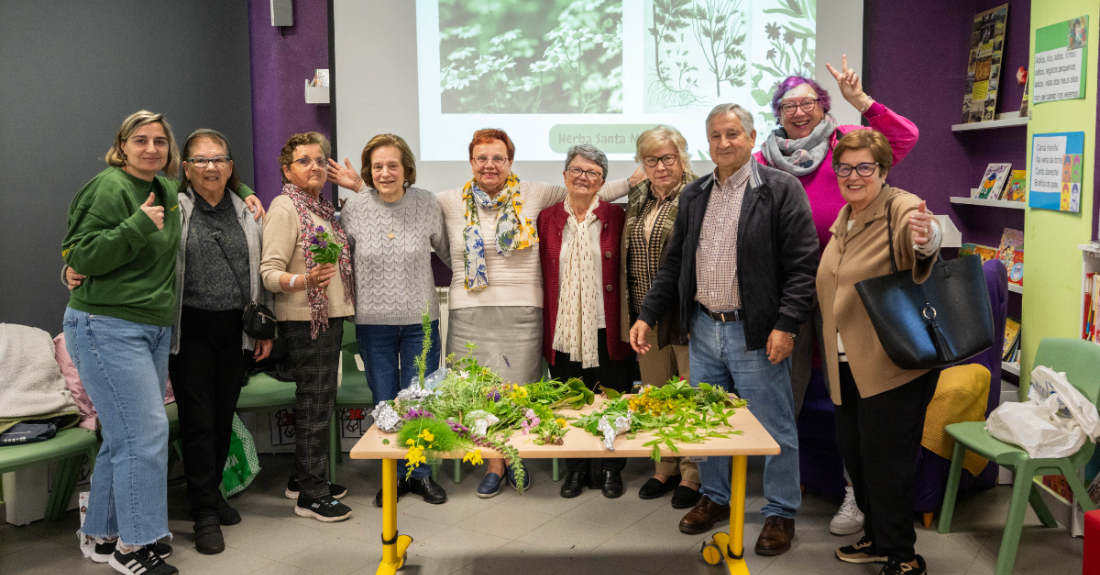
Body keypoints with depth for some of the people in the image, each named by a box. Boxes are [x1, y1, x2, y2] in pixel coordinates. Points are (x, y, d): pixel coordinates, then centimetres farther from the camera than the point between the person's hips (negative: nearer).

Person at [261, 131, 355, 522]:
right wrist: (304, 280, -35)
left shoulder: (323, 208, 15)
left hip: (329, 316, 9)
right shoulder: (285, 207, -10)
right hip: (304, 319, -8)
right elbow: (270, 273, -15)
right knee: (314, 401, -5)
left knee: (320, 399, 13)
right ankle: (310, 495, 4)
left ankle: (304, 479, 26)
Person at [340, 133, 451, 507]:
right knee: (384, 404, 9)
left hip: (420, 319, 0)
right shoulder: (354, 208, -5)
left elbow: (447, 251, 11)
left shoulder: (427, 204, -4)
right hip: (373, 321, 0)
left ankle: (421, 473, 26)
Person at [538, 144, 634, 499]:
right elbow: (543, 276, 8)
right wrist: (545, 327, 3)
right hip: (563, 331, 1)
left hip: (606, 331, -1)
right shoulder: (547, 219, 6)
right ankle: (576, 470, 24)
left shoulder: (616, 217, 2)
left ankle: (609, 470, 22)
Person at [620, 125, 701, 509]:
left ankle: (692, 475, 17)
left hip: (685, 315, -7)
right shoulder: (638, 200, 13)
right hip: (645, 316, 7)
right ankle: (665, 467, 29)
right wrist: (629, 313, 17)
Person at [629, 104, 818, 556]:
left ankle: (781, 512, 22)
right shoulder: (693, 195, 12)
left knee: (773, 428, 5)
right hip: (703, 331, 5)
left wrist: (786, 324, -16)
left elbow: (803, 264, -10)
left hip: (755, 333, -5)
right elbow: (674, 264, 15)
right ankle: (714, 498, 33)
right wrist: (647, 315, 9)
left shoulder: (781, 190, -6)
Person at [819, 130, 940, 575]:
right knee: (852, 450, 15)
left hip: (894, 364, -8)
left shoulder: (899, 207, -14)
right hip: (849, 364, 8)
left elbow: (914, 232, -39)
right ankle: (876, 538, 34)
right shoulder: (843, 220, 12)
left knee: (885, 457, -3)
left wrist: (925, 239, -62)